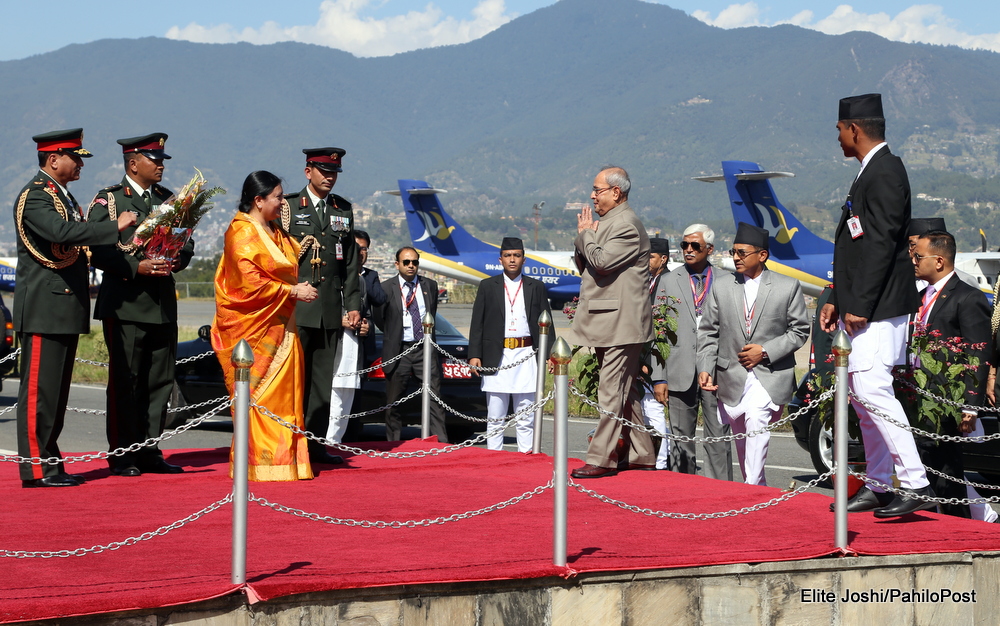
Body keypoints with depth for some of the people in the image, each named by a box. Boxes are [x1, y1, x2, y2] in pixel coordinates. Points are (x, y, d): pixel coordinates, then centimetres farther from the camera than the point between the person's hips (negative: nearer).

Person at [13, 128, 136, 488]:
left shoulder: (63, 196, 20)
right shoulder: (34, 196, -11)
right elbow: (61, 232, -28)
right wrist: (114, 227, -26)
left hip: (67, 307, 10)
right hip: (43, 308, -10)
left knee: (57, 390, 11)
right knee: (39, 389, -8)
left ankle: (50, 465, 16)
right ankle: (36, 468, -5)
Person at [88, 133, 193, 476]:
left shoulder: (169, 199, 16)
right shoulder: (108, 200, -2)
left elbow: (186, 242, 18)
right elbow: (95, 249, -9)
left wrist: (176, 262, -4)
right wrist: (136, 267, -19)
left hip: (163, 303, 6)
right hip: (125, 303, -6)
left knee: (160, 381, 7)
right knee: (124, 381, -3)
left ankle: (150, 452, 14)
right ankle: (123, 456, 3)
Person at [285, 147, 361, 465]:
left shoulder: (344, 209, 15)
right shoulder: (288, 206, 3)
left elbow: (351, 263, 16)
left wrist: (353, 304, 9)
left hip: (331, 310, 4)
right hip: (295, 308, -4)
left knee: (323, 379, 6)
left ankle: (316, 444, 10)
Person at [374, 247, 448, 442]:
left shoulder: (430, 286, 9)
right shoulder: (386, 288, 0)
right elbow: (379, 319, 8)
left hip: (425, 350, 2)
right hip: (398, 351, -2)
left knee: (434, 400, -1)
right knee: (393, 402, 4)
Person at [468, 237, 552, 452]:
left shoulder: (536, 287, 10)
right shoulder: (487, 286, 10)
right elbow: (477, 323, 7)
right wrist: (474, 355, -3)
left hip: (526, 357, 0)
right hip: (496, 357, 0)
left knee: (526, 418, 2)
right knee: (495, 417, 3)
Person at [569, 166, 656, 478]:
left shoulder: (626, 224, -14)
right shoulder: (605, 222, 18)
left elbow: (602, 262, -23)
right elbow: (582, 265, 20)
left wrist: (586, 234, -7)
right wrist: (583, 237, 2)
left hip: (620, 322, -10)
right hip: (606, 323, 10)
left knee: (612, 391, -9)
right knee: (626, 390, 13)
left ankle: (601, 459, -9)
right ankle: (641, 455, 19)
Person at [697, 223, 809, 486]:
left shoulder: (788, 287, 1)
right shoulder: (722, 287, 8)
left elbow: (799, 331, 1)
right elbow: (708, 331, 8)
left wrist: (765, 351, -11)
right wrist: (704, 368, -5)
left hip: (771, 375, -4)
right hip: (731, 377, 4)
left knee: (756, 419, -27)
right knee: (740, 437, 10)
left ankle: (753, 486, -22)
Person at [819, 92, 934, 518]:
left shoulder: (884, 173, -13)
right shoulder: (871, 172, 19)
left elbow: (883, 243, -20)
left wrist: (860, 306, -21)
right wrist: (838, 300, 17)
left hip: (879, 307, -11)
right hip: (860, 306, 11)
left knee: (872, 389, -18)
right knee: (861, 394, 12)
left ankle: (916, 484, -18)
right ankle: (878, 486, 18)